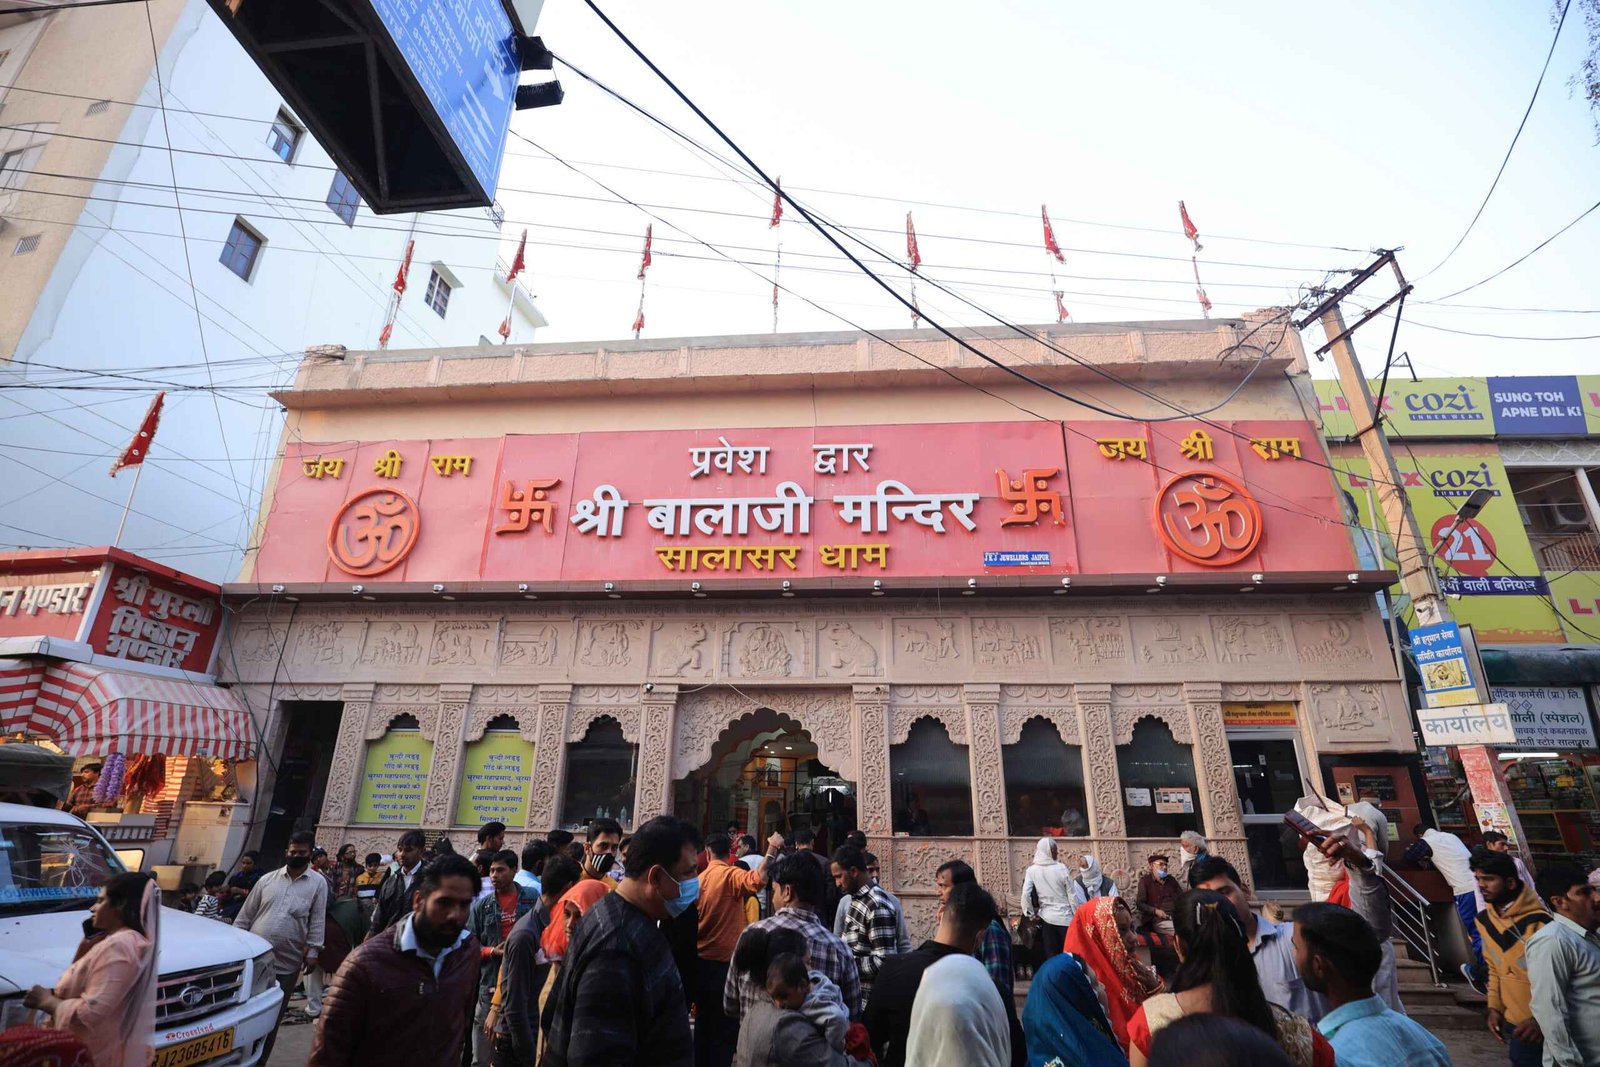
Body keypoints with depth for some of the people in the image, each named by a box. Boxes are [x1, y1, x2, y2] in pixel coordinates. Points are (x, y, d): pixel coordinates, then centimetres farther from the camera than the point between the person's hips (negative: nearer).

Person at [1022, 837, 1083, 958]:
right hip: (1065, 918, -1)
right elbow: (1072, 895, -6)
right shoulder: (1061, 868, -11)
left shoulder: (1031, 870, -7)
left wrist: (1031, 914, 3)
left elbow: (1025, 895, -13)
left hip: (1047, 917, 1)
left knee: (1051, 956, 9)